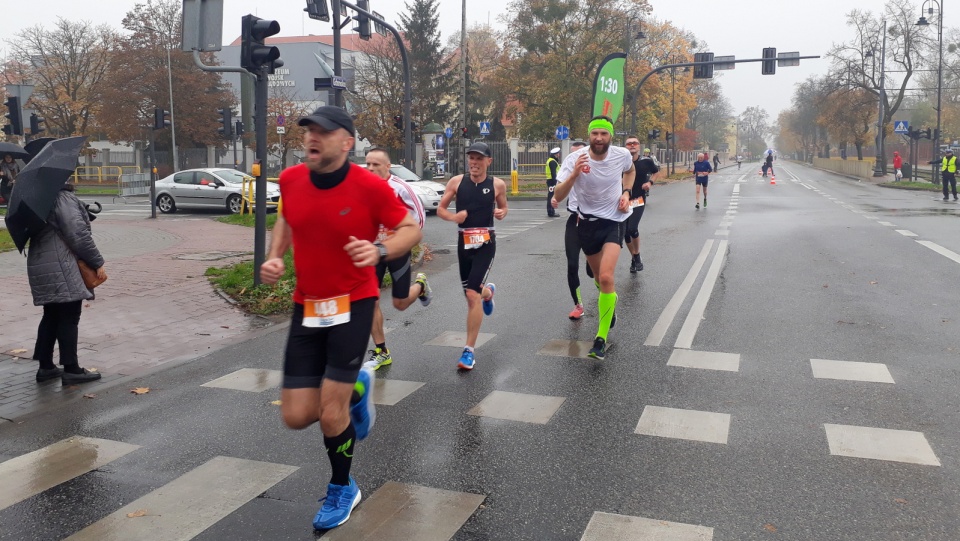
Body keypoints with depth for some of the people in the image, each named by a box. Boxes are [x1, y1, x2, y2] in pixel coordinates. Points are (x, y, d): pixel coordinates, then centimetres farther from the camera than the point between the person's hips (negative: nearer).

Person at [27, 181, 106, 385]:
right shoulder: (63, 198, -14)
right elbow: (79, 234, -17)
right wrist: (98, 262, -11)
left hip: (41, 266, 10)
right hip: (61, 268, -10)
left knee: (51, 316, 16)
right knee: (69, 318, -4)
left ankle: (45, 367, 20)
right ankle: (71, 370, 0)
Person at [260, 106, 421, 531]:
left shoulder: (370, 186, -17)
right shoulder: (290, 179, -3)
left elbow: (411, 229, -6)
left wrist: (379, 251, -25)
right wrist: (274, 256, 1)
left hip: (353, 303, -4)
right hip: (306, 306, 5)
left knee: (330, 412, -4)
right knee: (297, 416, 3)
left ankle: (342, 489, 26)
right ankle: (356, 388, 36)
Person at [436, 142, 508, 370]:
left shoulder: (497, 184, -2)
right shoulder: (456, 182, -1)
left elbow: (503, 207, 14)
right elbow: (440, 208, 6)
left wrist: (501, 213, -9)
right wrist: (453, 216, -15)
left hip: (486, 243, -3)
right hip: (464, 242, 3)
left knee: (472, 295, -15)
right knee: (470, 294, 16)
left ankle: (469, 350, -7)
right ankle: (488, 291, 57)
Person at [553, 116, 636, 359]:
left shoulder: (622, 155, -10)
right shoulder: (574, 159, -16)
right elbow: (558, 196, -24)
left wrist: (626, 193, -1)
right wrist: (574, 174, -39)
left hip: (614, 221, -1)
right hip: (587, 222, 1)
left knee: (606, 277, -20)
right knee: (600, 278, 15)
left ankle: (601, 340, -11)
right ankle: (611, 304, 53)